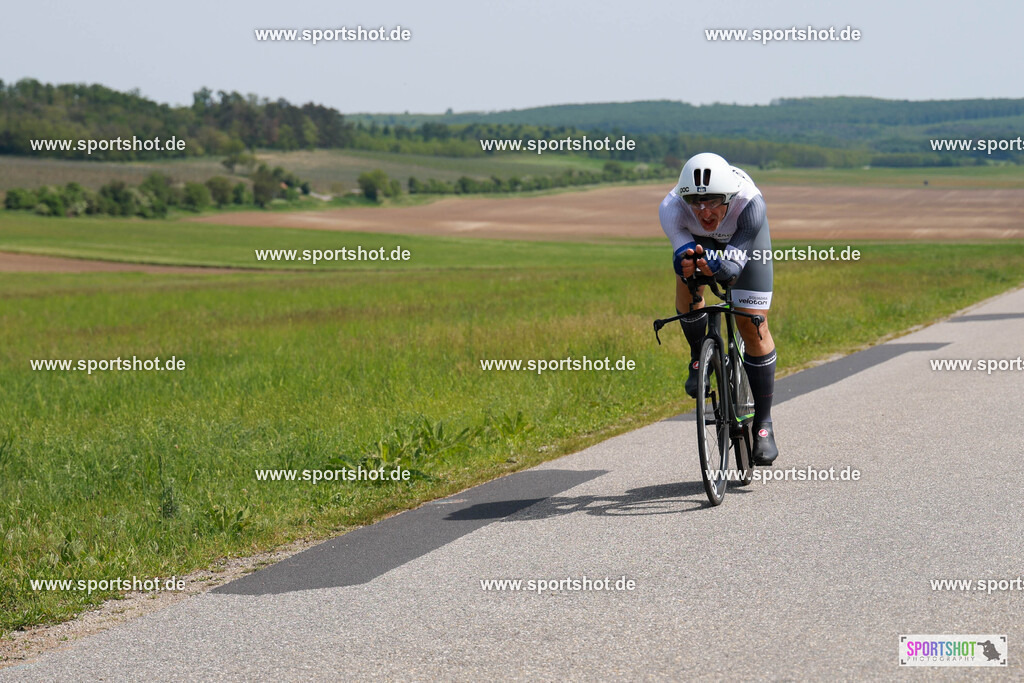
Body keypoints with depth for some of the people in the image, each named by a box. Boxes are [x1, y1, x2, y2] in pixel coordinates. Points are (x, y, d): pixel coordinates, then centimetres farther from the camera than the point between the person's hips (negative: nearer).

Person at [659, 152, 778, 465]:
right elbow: (683, 256, -43)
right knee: (686, 285, -27)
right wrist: (687, 263, -67)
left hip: (743, 237, -2)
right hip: (697, 239, 2)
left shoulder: (750, 204, -43)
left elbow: (734, 264, -45)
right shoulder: (672, 208, -39)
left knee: (753, 326, -8)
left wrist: (715, 266, -67)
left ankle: (763, 423, 3)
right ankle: (698, 357, 5)